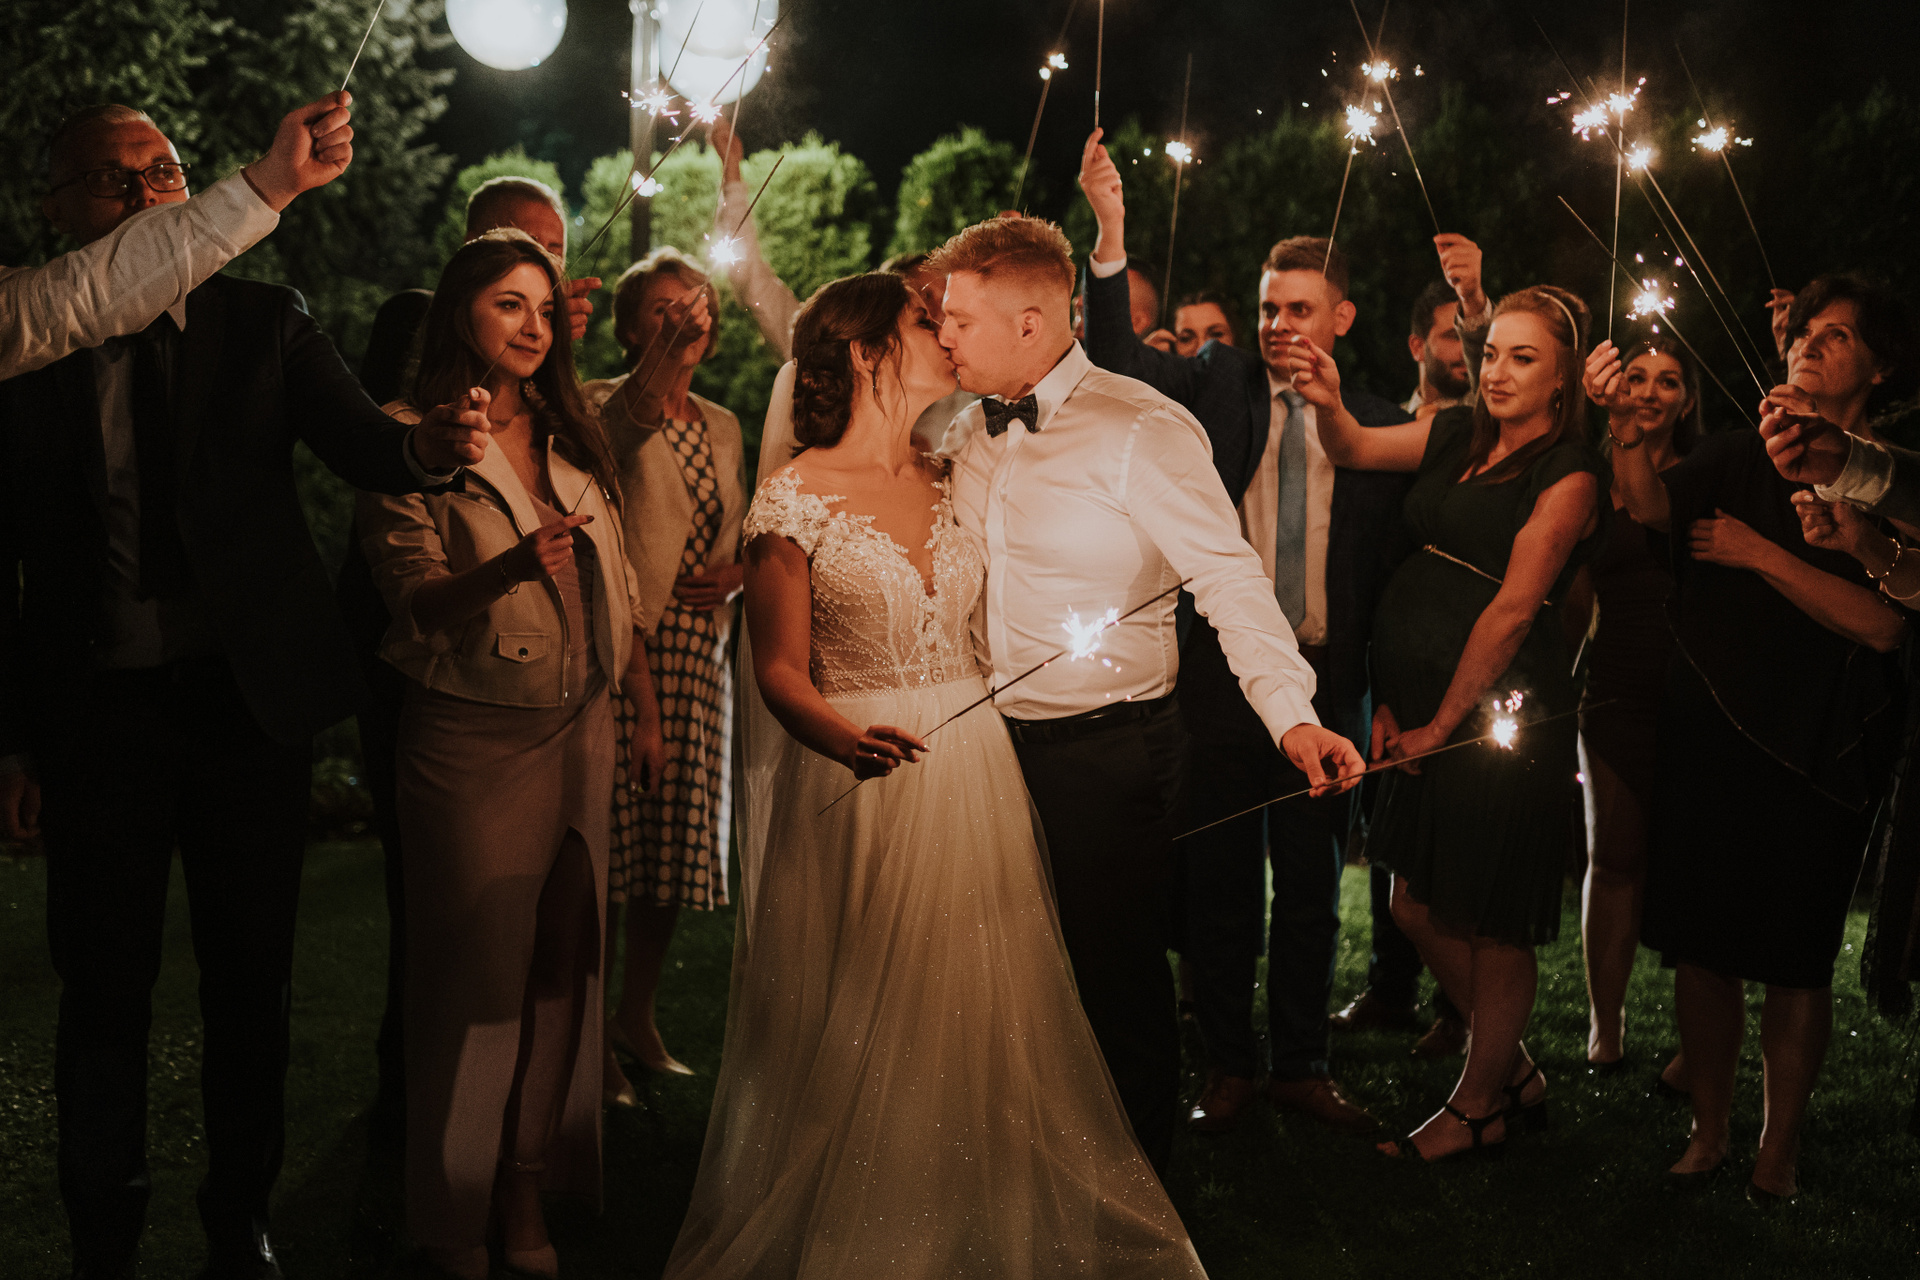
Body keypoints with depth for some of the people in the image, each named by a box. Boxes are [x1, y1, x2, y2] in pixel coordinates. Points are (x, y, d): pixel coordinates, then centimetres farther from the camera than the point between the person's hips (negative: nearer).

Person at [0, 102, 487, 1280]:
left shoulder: (267, 324, 2)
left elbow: (358, 446, -10)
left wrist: (426, 444, -34)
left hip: (252, 695, 1)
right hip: (97, 707, -1)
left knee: (253, 981, 10)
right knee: (105, 988, 8)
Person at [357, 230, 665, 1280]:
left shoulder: (571, 433, 13)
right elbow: (413, 598, -13)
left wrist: (646, 711, 17)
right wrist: (507, 567, -31)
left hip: (581, 731, 6)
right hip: (474, 734, -6)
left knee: (561, 963, 7)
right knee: (476, 967, -1)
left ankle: (528, 1192, 16)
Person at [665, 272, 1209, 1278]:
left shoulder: (950, 481, 10)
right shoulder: (797, 496, -7)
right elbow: (781, 668, -10)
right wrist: (848, 741, -28)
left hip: (970, 772, 5)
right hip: (852, 782, -5)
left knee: (976, 1024, 9)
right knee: (854, 1044, 1)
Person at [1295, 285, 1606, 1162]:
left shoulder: (1568, 473, -12)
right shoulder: (1460, 435, 9)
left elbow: (1513, 607, -14)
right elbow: (1356, 450, 2)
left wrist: (1442, 722, -12)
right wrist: (1326, 404, -21)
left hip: (1501, 713, -7)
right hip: (1423, 708, 8)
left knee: (1491, 925, 5)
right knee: (1418, 908, 14)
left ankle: (1478, 1107, 22)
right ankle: (1515, 1072, 32)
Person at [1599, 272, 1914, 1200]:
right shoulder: (1739, 459, 8)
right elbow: (1652, 506, -10)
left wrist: (1761, 554, -15)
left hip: (1817, 750, -2)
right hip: (1708, 738, 3)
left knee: (1795, 958, 3)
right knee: (1702, 946, 5)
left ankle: (1779, 1147, 16)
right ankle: (1709, 1130, 19)